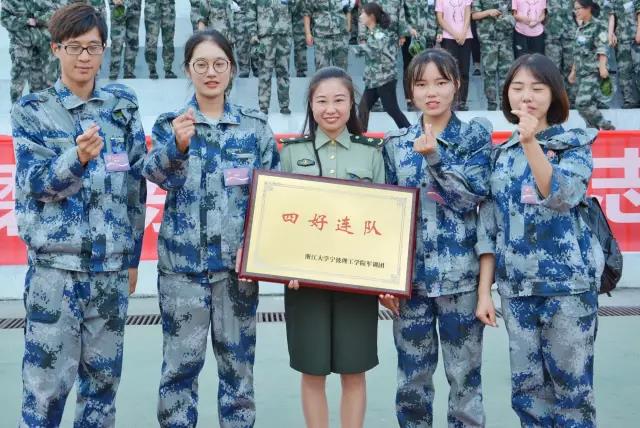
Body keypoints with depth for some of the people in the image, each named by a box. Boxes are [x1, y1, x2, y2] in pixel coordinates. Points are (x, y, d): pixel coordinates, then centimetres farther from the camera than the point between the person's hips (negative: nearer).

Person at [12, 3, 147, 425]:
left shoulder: (124, 105, 8)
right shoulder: (32, 110, 1)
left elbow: (137, 185, 11)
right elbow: (36, 184, -8)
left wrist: (133, 256, 10)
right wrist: (78, 157, -27)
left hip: (112, 265, 3)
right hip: (55, 263, -3)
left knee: (104, 375, 11)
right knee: (47, 378, -2)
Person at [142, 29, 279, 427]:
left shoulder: (255, 125, 3)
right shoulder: (170, 123, 2)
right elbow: (156, 173, -16)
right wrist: (177, 146, -37)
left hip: (237, 260, 1)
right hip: (182, 262, 0)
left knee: (238, 358, 10)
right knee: (181, 362, 5)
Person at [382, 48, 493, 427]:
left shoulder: (476, 136, 2)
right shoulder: (395, 144, 9)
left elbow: (473, 198, -9)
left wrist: (433, 156, -18)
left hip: (461, 276, -2)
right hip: (410, 277, 2)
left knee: (465, 377, 5)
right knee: (412, 379, 9)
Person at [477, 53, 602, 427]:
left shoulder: (576, 144, 0)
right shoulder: (501, 154, 9)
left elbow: (560, 197, -18)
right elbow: (489, 227, 9)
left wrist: (531, 143, -25)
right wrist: (484, 290, 6)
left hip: (568, 284, -3)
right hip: (516, 287, 4)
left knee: (571, 387, 2)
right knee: (527, 389, 8)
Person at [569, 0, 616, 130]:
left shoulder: (598, 25, -5)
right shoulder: (580, 28, 16)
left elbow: (602, 48, -13)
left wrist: (602, 66, -24)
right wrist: (573, 71, 22)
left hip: (592, 72, -8)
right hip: (581, 72, 8)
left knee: (582, 103, -17)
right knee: (588, 105, 5)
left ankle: (607, 128, -5)